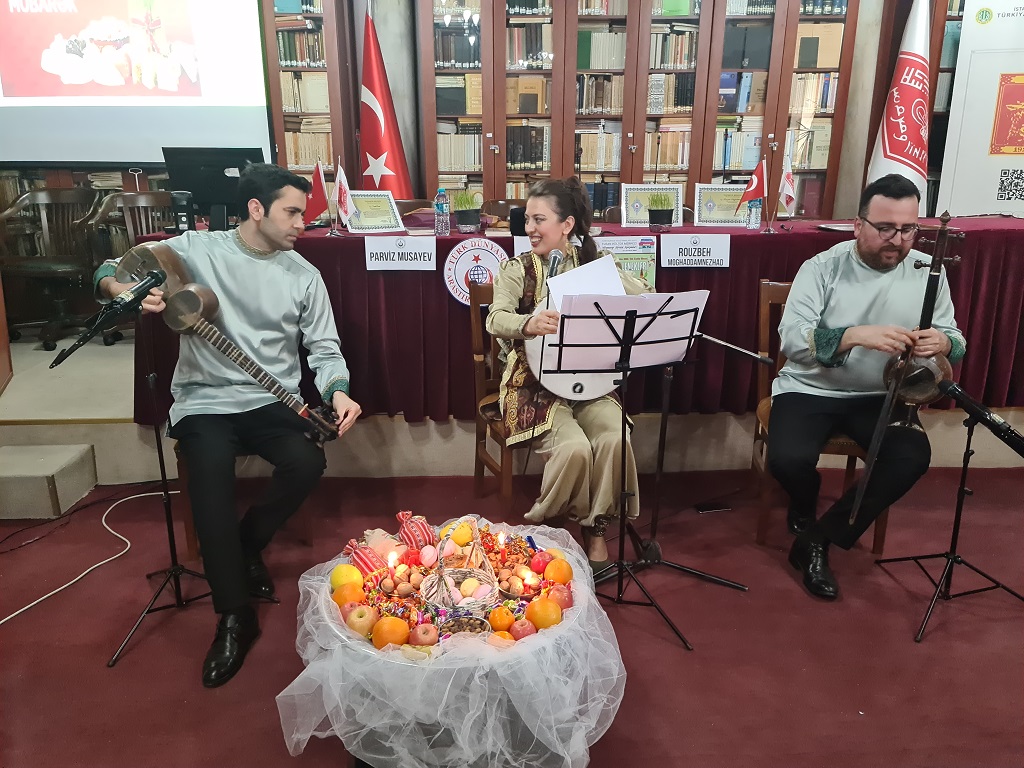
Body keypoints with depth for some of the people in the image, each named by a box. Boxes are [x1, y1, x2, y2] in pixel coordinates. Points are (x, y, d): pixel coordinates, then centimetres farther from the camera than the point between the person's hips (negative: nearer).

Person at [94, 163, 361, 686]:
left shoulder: (303, 275, 5)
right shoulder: (195, 249, 0)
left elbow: (324, 348, 5)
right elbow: (110, 272, 4)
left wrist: (337, 391, -16)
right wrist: (127, 291, -22)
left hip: (273, 401, 2)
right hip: (206, 402, -1)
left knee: (307, 463, -26)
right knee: (211, 478, -29)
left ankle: (245, 546, 6)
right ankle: (235, 615, -13)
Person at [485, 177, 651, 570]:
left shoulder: (592, 265, 7)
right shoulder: (518, 269, 0)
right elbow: (496, 319, -17)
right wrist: (528, 323, -39)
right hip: (536, 383, -2)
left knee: (614, 439, -24)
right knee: (574, 447, -26)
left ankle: (595, 530, -2)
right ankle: (539, 526, 1)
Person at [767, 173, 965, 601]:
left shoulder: (928, 271, -1)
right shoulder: (822, 268, -11)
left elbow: (955, 341, 2)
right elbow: (791, 340, -22)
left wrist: (942, 343, -24)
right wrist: (857, 335, -38)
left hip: (881, 396, 3)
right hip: (810, 390, -3)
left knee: (913, 457, -24)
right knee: (788, 460, -28)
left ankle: (817, 540, -7)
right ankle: (805, 510, 13)